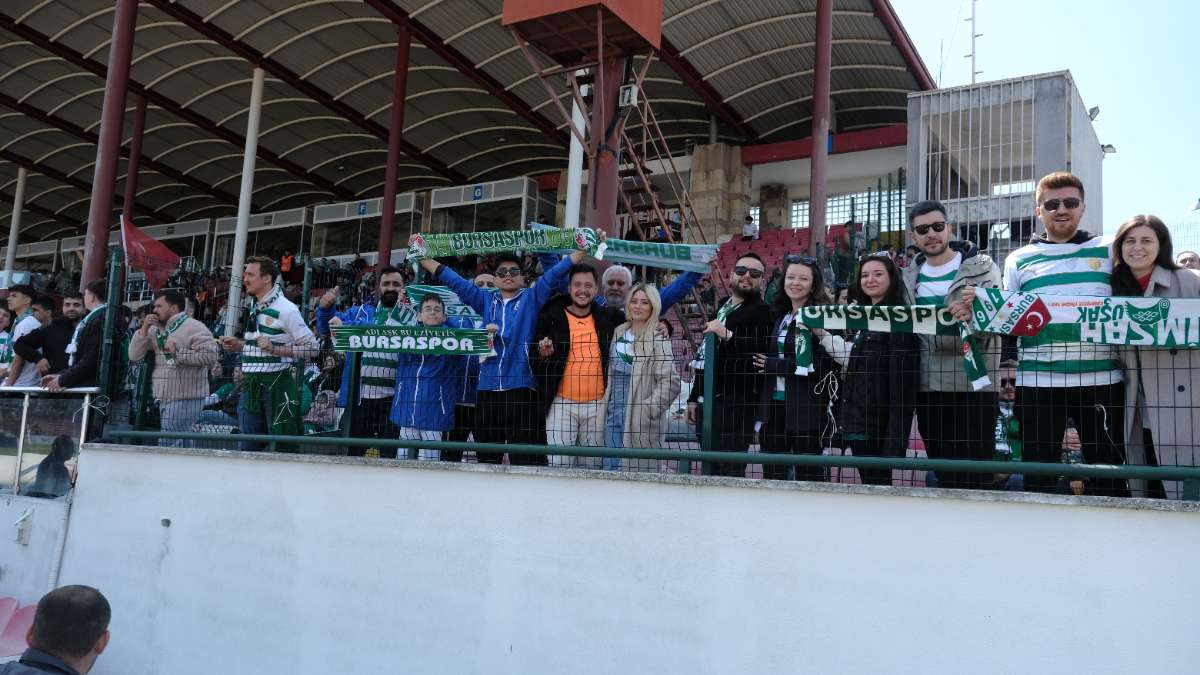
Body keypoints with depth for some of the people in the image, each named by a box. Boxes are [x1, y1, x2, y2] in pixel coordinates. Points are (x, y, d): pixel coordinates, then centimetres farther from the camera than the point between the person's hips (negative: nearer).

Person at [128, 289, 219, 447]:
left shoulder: (193, 327, -6)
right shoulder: (156, 330, 18)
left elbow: (210, 356, -18)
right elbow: (134, 356, 12)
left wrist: (179, 352, -15)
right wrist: (144, 329, 3)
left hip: (185, 399, -8)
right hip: (165, 398, 8)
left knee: (169, 446, -15)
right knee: (183, 445, 12)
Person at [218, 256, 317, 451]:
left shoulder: (286, 309, -11)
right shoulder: (254, 309, 16)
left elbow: (311, 348, -13)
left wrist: (274, 348, -20)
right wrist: (238, 345, 11)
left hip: (276, 384, -8)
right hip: (251, 385, 8)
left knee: (283, 449, -4)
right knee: (247, 446, 11)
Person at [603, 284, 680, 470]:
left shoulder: (658, 339, -9)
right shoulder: (619, 333, 12)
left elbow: (671, 383, -15)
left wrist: (648, 410, -16)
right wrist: (605, 406, 13)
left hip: (641, 423, -6)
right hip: (613, 417, 6)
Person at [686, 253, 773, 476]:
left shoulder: (762, 311, -4)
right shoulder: (722, 307, 22)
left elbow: (763, 355, -19)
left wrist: (728, 336, -21)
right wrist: (694, 397, 26)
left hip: (735, 402, -8)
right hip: (708, 400, 8)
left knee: (729, 470, -12)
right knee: (711, 469, 9)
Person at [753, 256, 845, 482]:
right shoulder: (779, 316, 14)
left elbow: (824, 364, -16)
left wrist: (775, 365, -12)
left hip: (807, 409, -6)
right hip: (774, 405, 6)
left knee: (808, 472, 3)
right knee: (772, 473, 9)